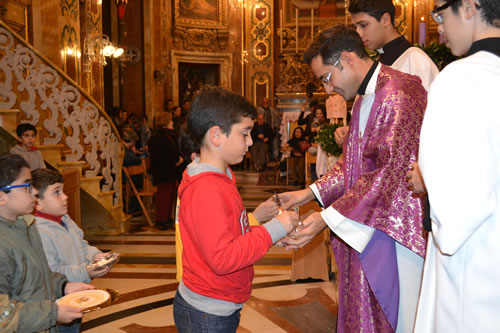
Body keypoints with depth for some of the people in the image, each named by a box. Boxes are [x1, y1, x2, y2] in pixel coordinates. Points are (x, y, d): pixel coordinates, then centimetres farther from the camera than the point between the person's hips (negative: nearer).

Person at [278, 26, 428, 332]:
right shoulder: (364, 99, 13)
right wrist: (311, 192, 4)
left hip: (397, 228, -9)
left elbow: (391, 171, -25)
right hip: (366, 229, 9)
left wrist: (327, 218, -25)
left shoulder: (399, 94, -19)